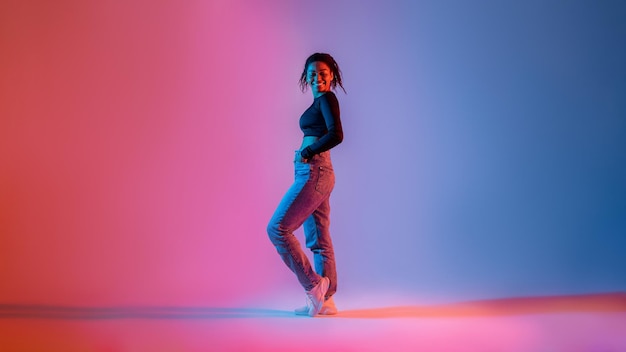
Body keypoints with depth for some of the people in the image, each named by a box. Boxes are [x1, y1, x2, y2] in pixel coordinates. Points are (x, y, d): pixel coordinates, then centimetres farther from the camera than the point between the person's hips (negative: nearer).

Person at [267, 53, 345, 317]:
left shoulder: (327, 98, -7)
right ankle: (325, 300, 16)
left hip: (314, 172, -10)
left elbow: (336, 135, -20)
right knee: (318, 239, 10)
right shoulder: (320, 102, 20)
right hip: (313, 173, 10)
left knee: (277, 228, -8)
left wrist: (307, 153, -12)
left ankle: (313, 286, -2)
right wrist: (306, 151, 8)